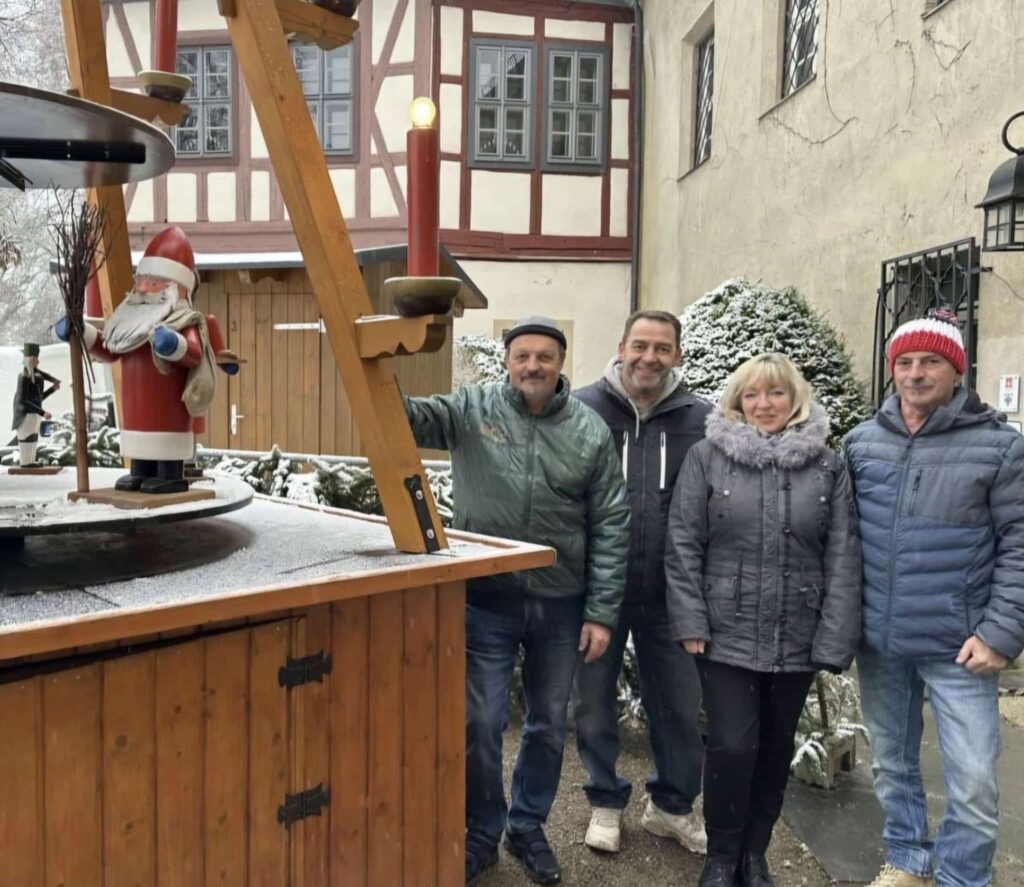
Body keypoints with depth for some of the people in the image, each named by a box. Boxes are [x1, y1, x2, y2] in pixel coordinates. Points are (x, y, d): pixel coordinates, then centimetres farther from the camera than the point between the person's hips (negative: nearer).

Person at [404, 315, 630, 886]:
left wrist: (601, 612, -4)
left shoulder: (590, 430, -3)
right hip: (486, 601, -1)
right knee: (481, 724, 7)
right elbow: (411, 417, -20)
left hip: (560, 605, 2)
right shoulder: (472, 408, -5)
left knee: (549, 725, 16)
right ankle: (482, 834, 32)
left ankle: (528, 827, 40)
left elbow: (611, 527, -2)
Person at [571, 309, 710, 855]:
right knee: (594, 700, 13)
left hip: (670, 591, 1)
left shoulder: (701, 420, -3)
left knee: (679, 703, 15)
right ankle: (605, 802, 35)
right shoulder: (582, 409, -7)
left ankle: (672, 804, 38)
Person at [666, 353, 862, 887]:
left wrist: (834, 638, -5)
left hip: (797, 639, 2)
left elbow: (842, 559, 0)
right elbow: (682, 546, -3)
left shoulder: (828, 467, 2)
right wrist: (690, 623, -8)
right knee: (732, 747, -3)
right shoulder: (706, 457, -3)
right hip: (726, 634, -2)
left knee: (775, 749, 13)